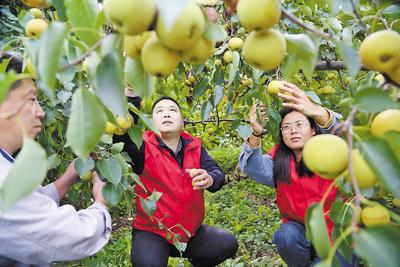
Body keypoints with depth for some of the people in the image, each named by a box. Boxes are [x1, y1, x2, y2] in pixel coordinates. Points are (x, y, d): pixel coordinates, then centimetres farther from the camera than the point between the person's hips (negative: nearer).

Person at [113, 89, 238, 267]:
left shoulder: (194, 147, 1)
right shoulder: (144, 146, -13)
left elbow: (217, 173, -8)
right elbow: (121, 133, -33)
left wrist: (210, 179, -33)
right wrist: (130, 95, -47)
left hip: (190, 230, 5)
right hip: (151, 232, -5)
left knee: (228, 244, -4)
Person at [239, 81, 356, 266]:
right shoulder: (278, 160, -3)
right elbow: (254, 168, -22)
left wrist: (318, 113, -53)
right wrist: (256, 134, -42)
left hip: (336, 231, -2)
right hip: (299, 230, 2)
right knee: (285, 236, -27)